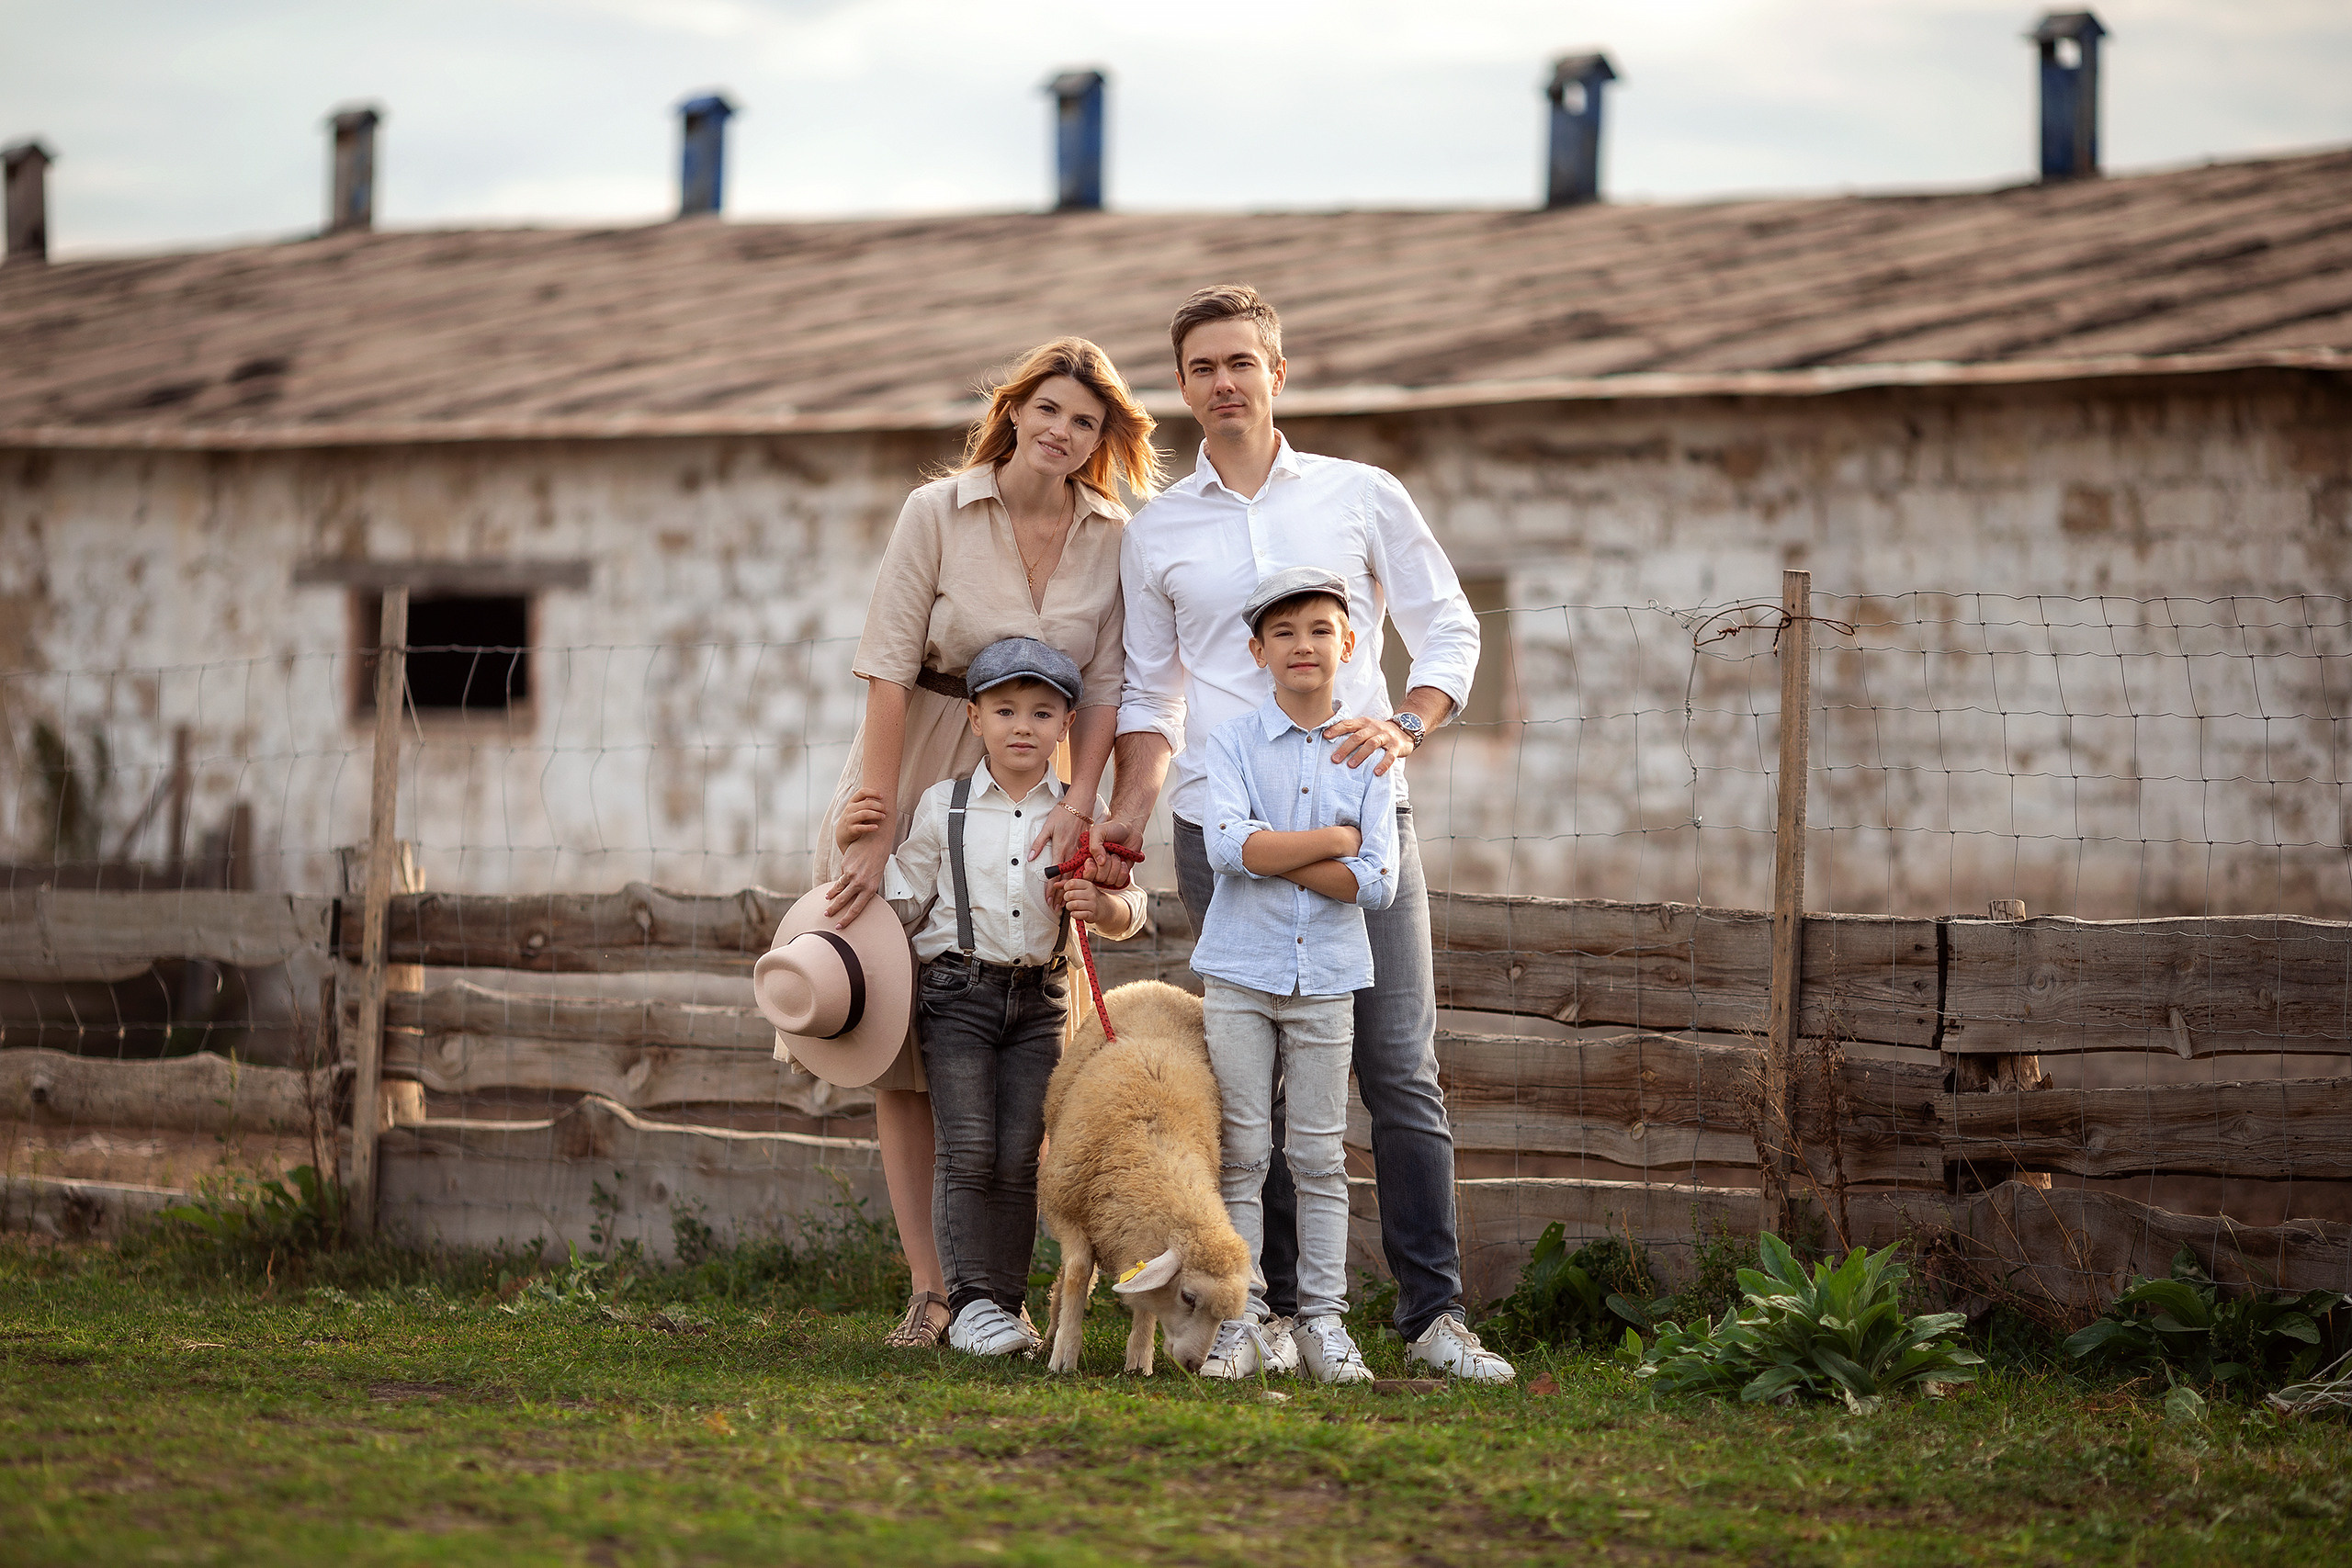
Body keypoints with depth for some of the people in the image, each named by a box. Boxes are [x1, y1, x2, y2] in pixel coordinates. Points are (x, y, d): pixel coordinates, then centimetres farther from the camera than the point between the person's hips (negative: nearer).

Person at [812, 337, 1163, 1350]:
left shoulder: (1112, 540, -1)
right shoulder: (938, 512, -9)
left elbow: (1104, 689, -2)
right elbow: (888, 671, -13)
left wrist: (1077, 805, -17)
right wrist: (871, 829, -19)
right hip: (916, 782, -2)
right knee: (904, 1047, -1)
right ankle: (928, 1291, 3)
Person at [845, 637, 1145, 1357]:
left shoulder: (1081, 812, 6)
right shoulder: (942, 807, 4)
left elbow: (1129, 914, 9)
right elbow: (906, 905, 9)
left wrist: (1102, 905, -13)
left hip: (1040, 999, 1)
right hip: (958, 991, -1)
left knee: (1020, 1156, -3)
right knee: (970, 1149, -11)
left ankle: (1007, 1301, 7)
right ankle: (971, 1302, -4)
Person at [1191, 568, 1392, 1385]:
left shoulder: (1367, 754, 4)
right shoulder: (1233, 741, 1)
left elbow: (1378, 883, -6)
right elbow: (1229, 847, -16)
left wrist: (1271, 854, -11)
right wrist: (1335, 841, -11)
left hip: (1327, 978, 1)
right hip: (1240, 972, -1)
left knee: (1320, 1156, 4)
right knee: (1241, 1154, 0)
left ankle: (1324, 1320, 9)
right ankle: (1241, 1324, 3)